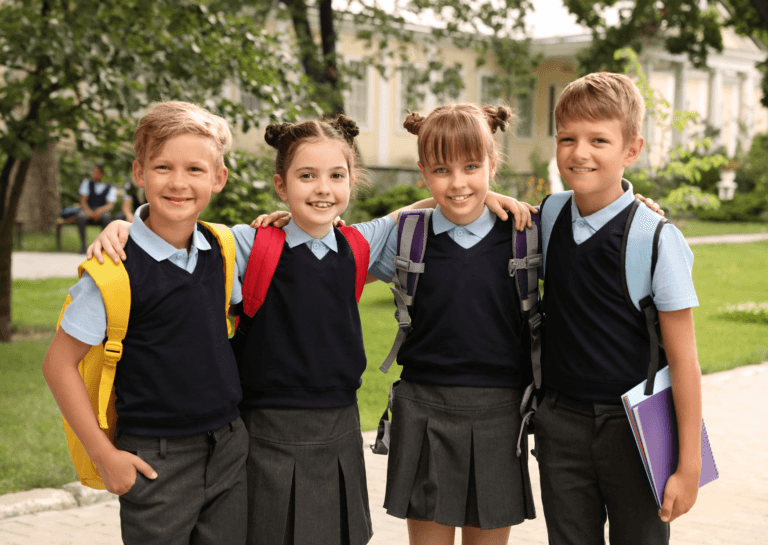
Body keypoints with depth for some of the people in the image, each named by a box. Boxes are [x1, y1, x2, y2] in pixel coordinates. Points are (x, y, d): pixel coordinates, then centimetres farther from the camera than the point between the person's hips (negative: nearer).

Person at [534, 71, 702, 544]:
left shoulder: (657, 238, -13)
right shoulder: (547, 219, 0)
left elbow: (683, 360, -11)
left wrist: (689, 466, -10)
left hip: (633, 427, -4)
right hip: (561, 425, 4)